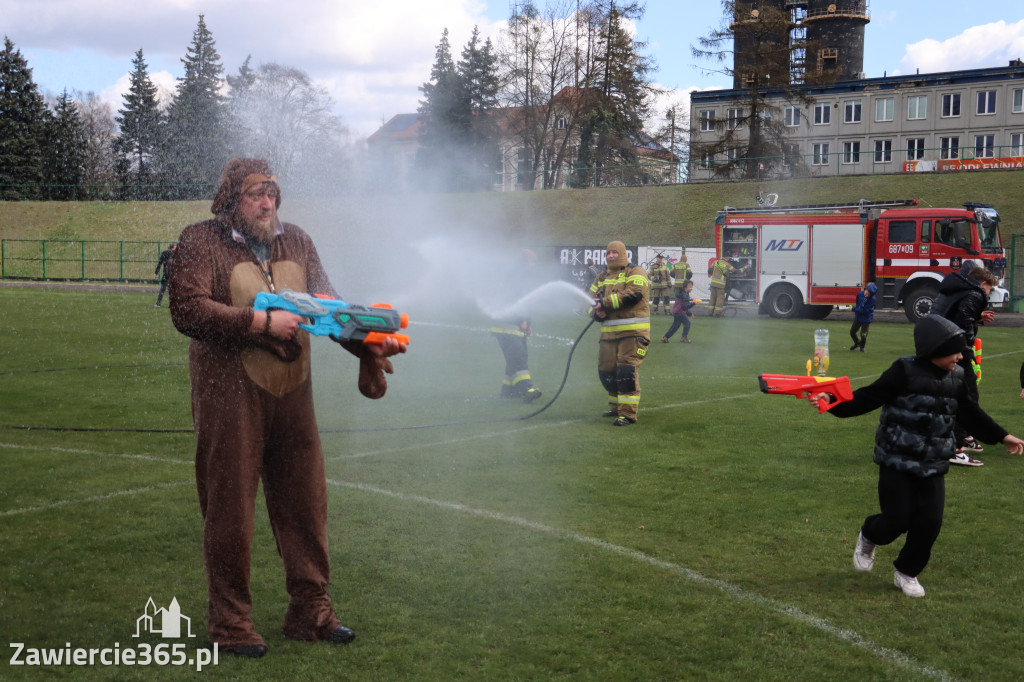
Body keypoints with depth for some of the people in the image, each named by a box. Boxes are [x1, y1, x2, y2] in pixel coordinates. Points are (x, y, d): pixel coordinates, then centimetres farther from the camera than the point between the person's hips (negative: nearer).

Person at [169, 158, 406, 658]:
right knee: (230, 509, 1)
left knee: (304, 503, 9)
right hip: (230, 397, -5)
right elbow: (187, 310, -15)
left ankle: (310, 611, 23)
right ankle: (230, 622, 16)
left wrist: (367, 344, -4)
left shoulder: (296, 241, 13)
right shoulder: (200, 242, -3)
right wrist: (261, 322, -18)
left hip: (292, 394, 5)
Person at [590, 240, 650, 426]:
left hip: (633, 333, -7)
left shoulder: (635, 272, -2)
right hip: (609, 333, 7)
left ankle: (628, 413, -11)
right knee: (606, 372, 10)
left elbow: (634, 294, -19)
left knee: (626, 371, -15)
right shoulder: (602, 277, 19)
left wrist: (605, 303, -18)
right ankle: (616, 406, 29)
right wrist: (596, 311, -9)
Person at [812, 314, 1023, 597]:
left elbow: (971, 413, 18)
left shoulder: (956, 378, 3)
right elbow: (868, 398, -18)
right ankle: (868, 537, 33)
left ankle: (906, 572, 22)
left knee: (929, 523, 0)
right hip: (897, 463, -5)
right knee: (897, 520, -3)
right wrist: (832, 402, -32)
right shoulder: (905, 372, -15)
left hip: (933, 467, 5)